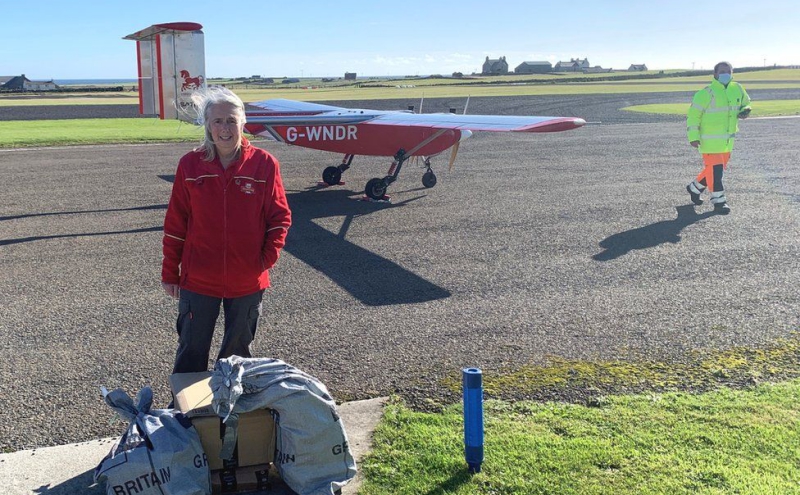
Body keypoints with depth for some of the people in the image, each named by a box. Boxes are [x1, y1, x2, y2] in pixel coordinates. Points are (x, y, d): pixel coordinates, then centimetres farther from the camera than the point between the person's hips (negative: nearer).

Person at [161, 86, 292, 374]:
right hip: (198, 280, 0)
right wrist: (170, 273, 3)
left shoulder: (264, 164, -5)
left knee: (238, 350, 16)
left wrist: (269, 256, -13)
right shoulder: (190, 165, -3)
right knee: (192, 350, 11)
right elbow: (175, 223, 2)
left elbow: (280, 216, 0)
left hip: (248, 282, 0)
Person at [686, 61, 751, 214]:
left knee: (720, 167, 16)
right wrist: (693, 136, -18)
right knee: (714, 168, -8)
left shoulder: (737, 89, 6)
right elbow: (693, 114, -13)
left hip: (728, 139, 7)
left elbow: (745, 103, 24)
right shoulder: (706, 93, -14)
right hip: (710, 140, -7)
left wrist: (745, 111, -1)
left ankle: (695, 188, 35)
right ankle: (719, 201, 1)